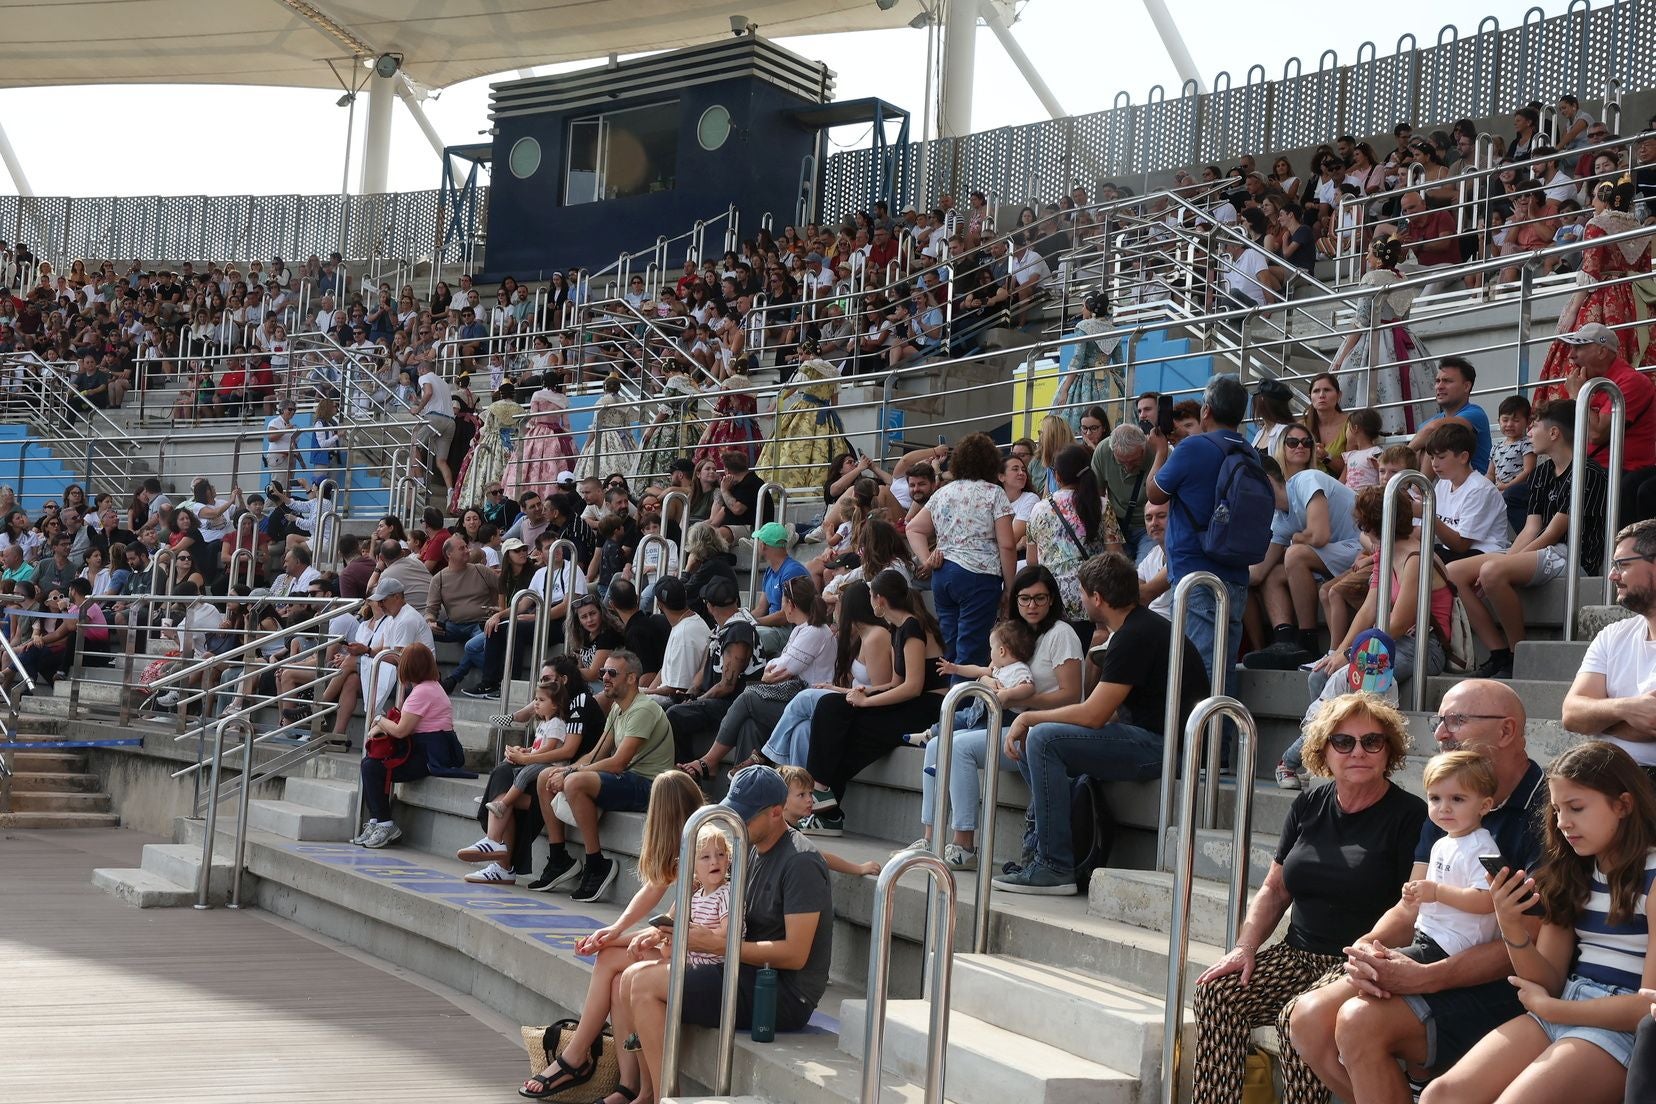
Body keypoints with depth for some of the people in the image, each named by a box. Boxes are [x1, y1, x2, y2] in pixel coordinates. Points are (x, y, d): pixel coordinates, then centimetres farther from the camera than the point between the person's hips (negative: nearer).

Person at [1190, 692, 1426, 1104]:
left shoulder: (1410, 816, -5)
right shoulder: (1309, 807, 13)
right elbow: (1275, 889, 18)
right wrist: (1245, 947, 2)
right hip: (1298, 953, 6)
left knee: (1299, 1016, -33)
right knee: (1216, 992, -18)